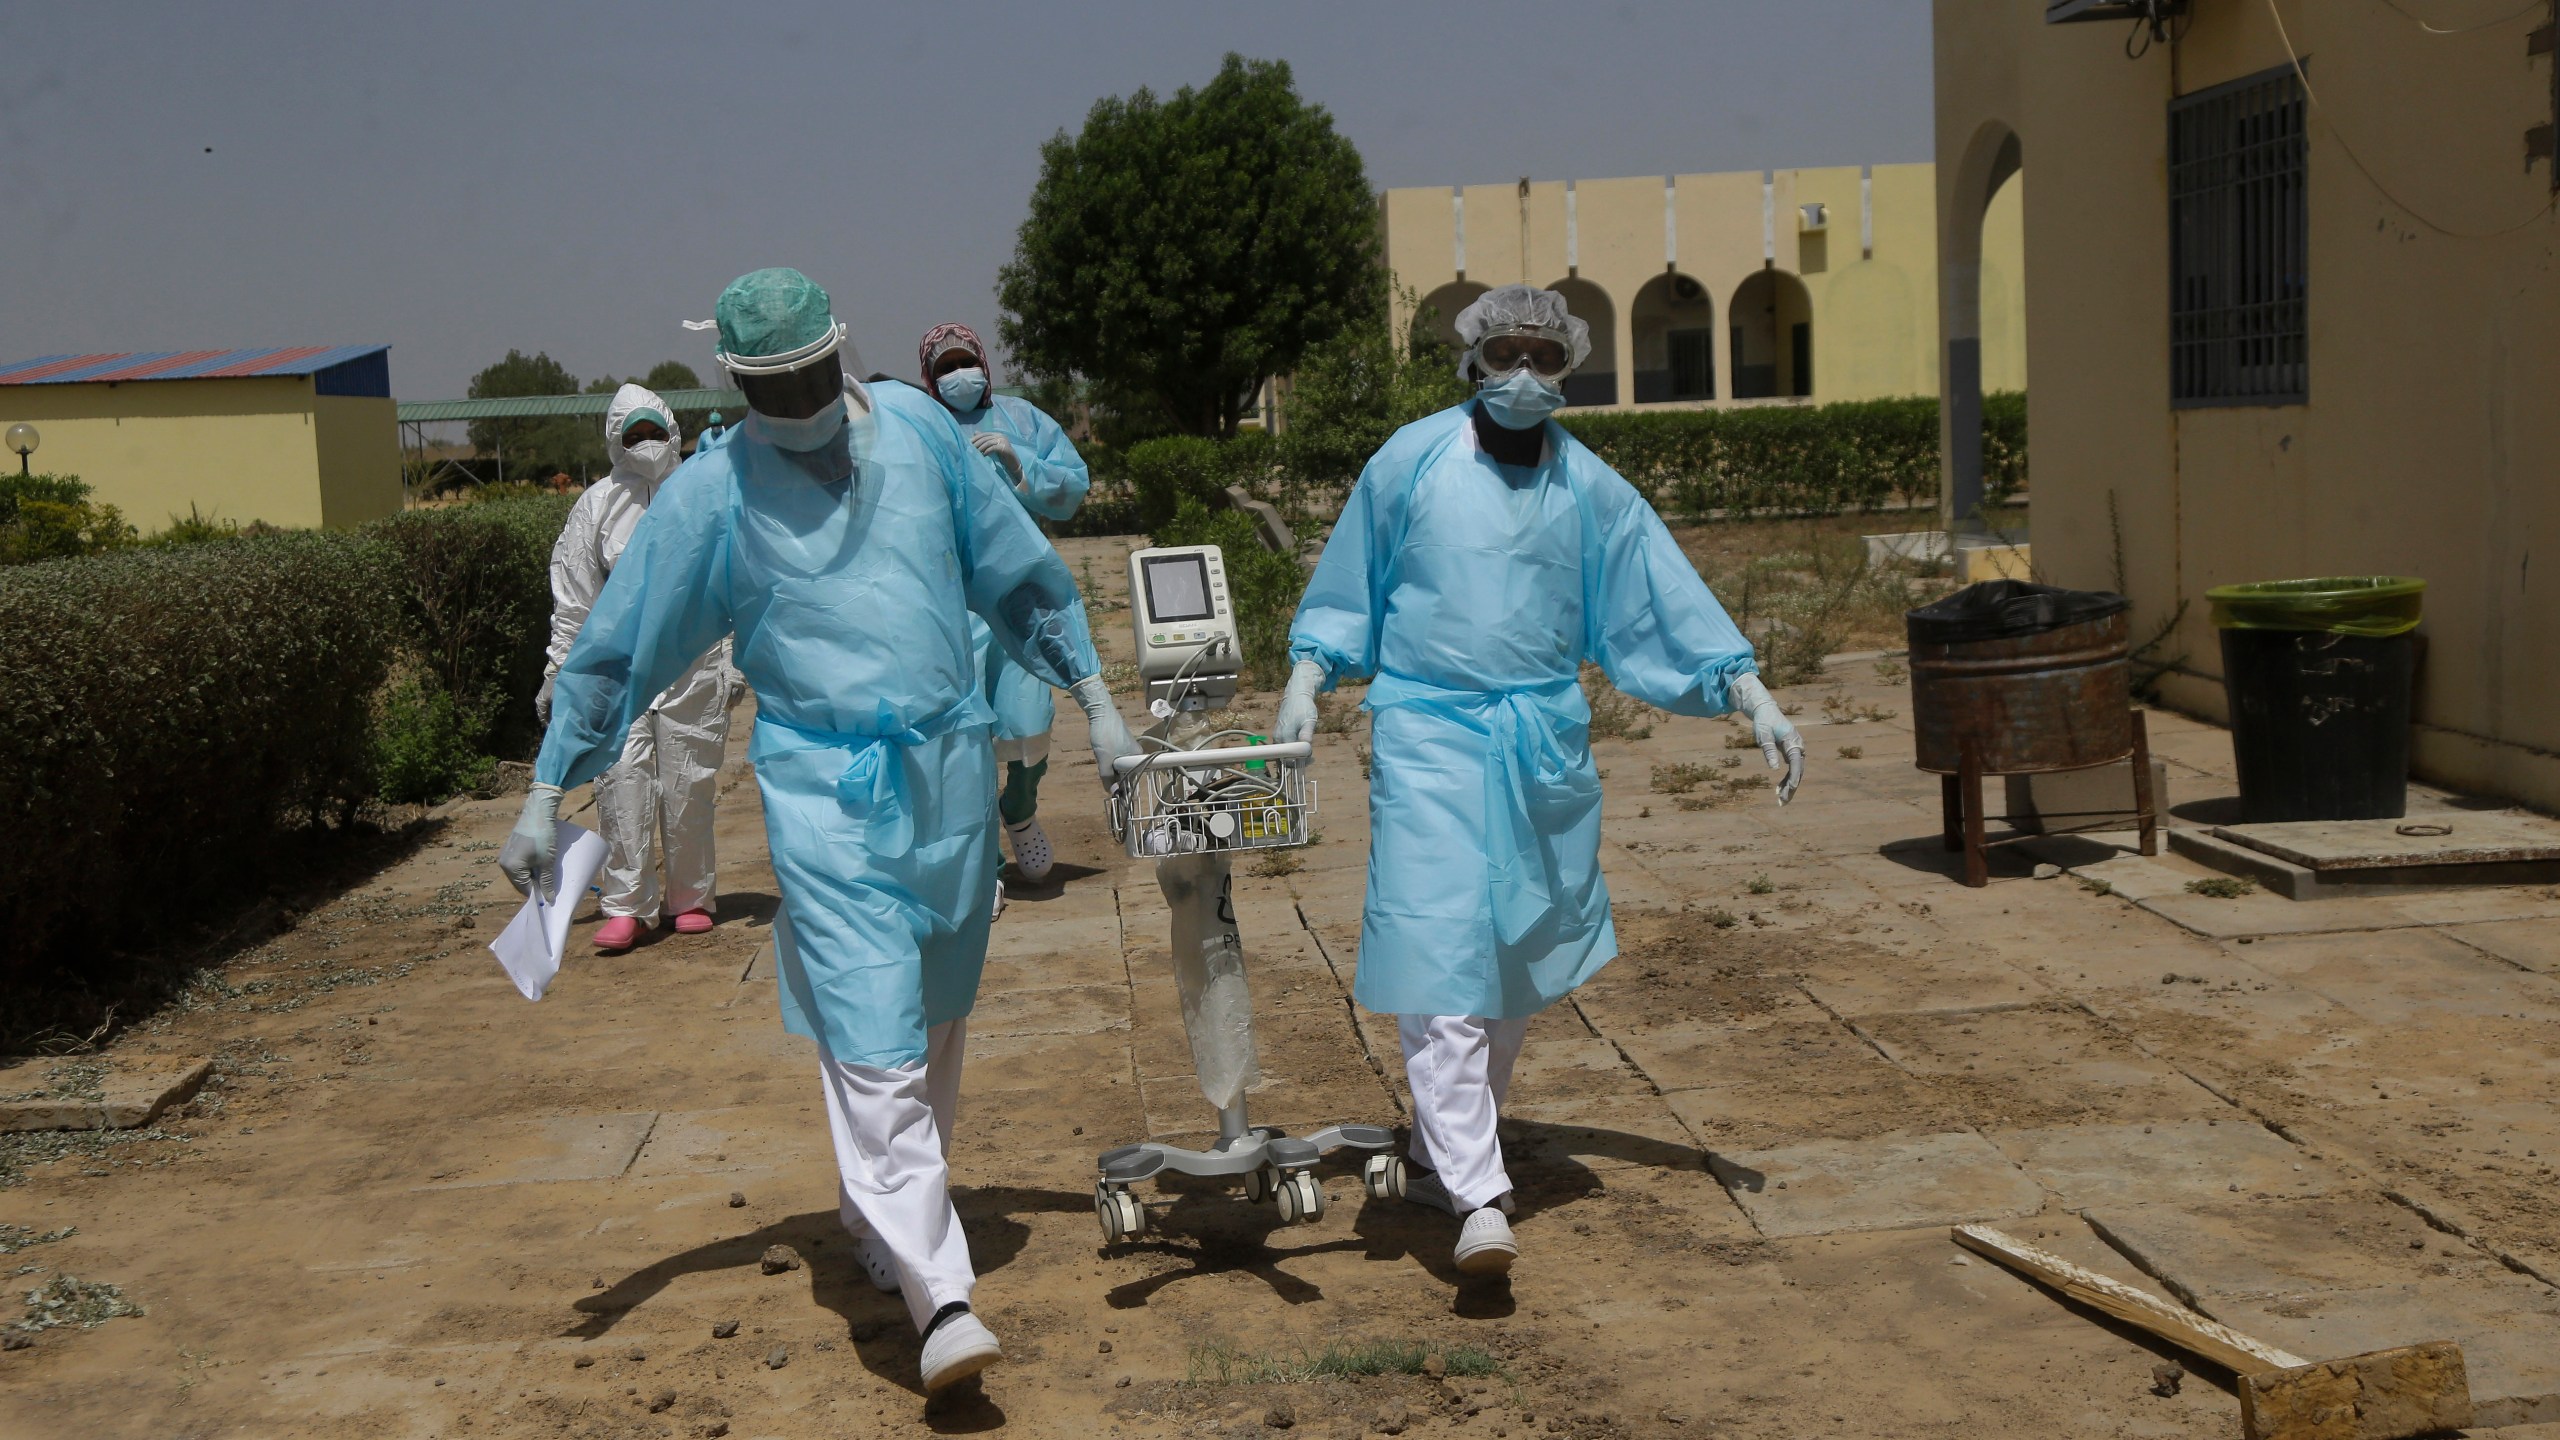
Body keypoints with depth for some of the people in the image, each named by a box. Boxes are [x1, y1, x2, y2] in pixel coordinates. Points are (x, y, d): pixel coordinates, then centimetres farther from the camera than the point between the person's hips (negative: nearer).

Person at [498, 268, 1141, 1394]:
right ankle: (939, 1296, -12)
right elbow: (613, 649, 2)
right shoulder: (710, 495, -4)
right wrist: (545, 798, 1)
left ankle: (874, 1214, 36)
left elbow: (1018, 573, 12)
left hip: (952, 770, 4)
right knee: (874, 1045, -13)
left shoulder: (917, 429, 3)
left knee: (936, 1025, 15)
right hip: (824, 790, -4)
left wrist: (1097, 704, 13)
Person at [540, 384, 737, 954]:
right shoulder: (598, 505, 8)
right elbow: (573, 597, 10)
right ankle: (626, 906, -1)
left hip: (693, 662, 0)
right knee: (622, 781, -8)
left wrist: (734, 661, 5)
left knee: (689, 786, 5)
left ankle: (691, 897, 19)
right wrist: (557, 673, 8)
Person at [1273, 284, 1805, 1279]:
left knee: (1518, 964, 10)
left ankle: (1438, 1155, 28)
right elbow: (1345, 588, 8)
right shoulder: (1413, 460, -1)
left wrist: (1755, 700, 1)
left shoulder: (1588, 486, 5)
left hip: (1546, 737, 4)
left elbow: (1666, 596, 6)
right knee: (1441, 954, -13)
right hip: (1428, 731, -3)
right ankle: (1477, 1197, -16)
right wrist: (1304, 685, -3)